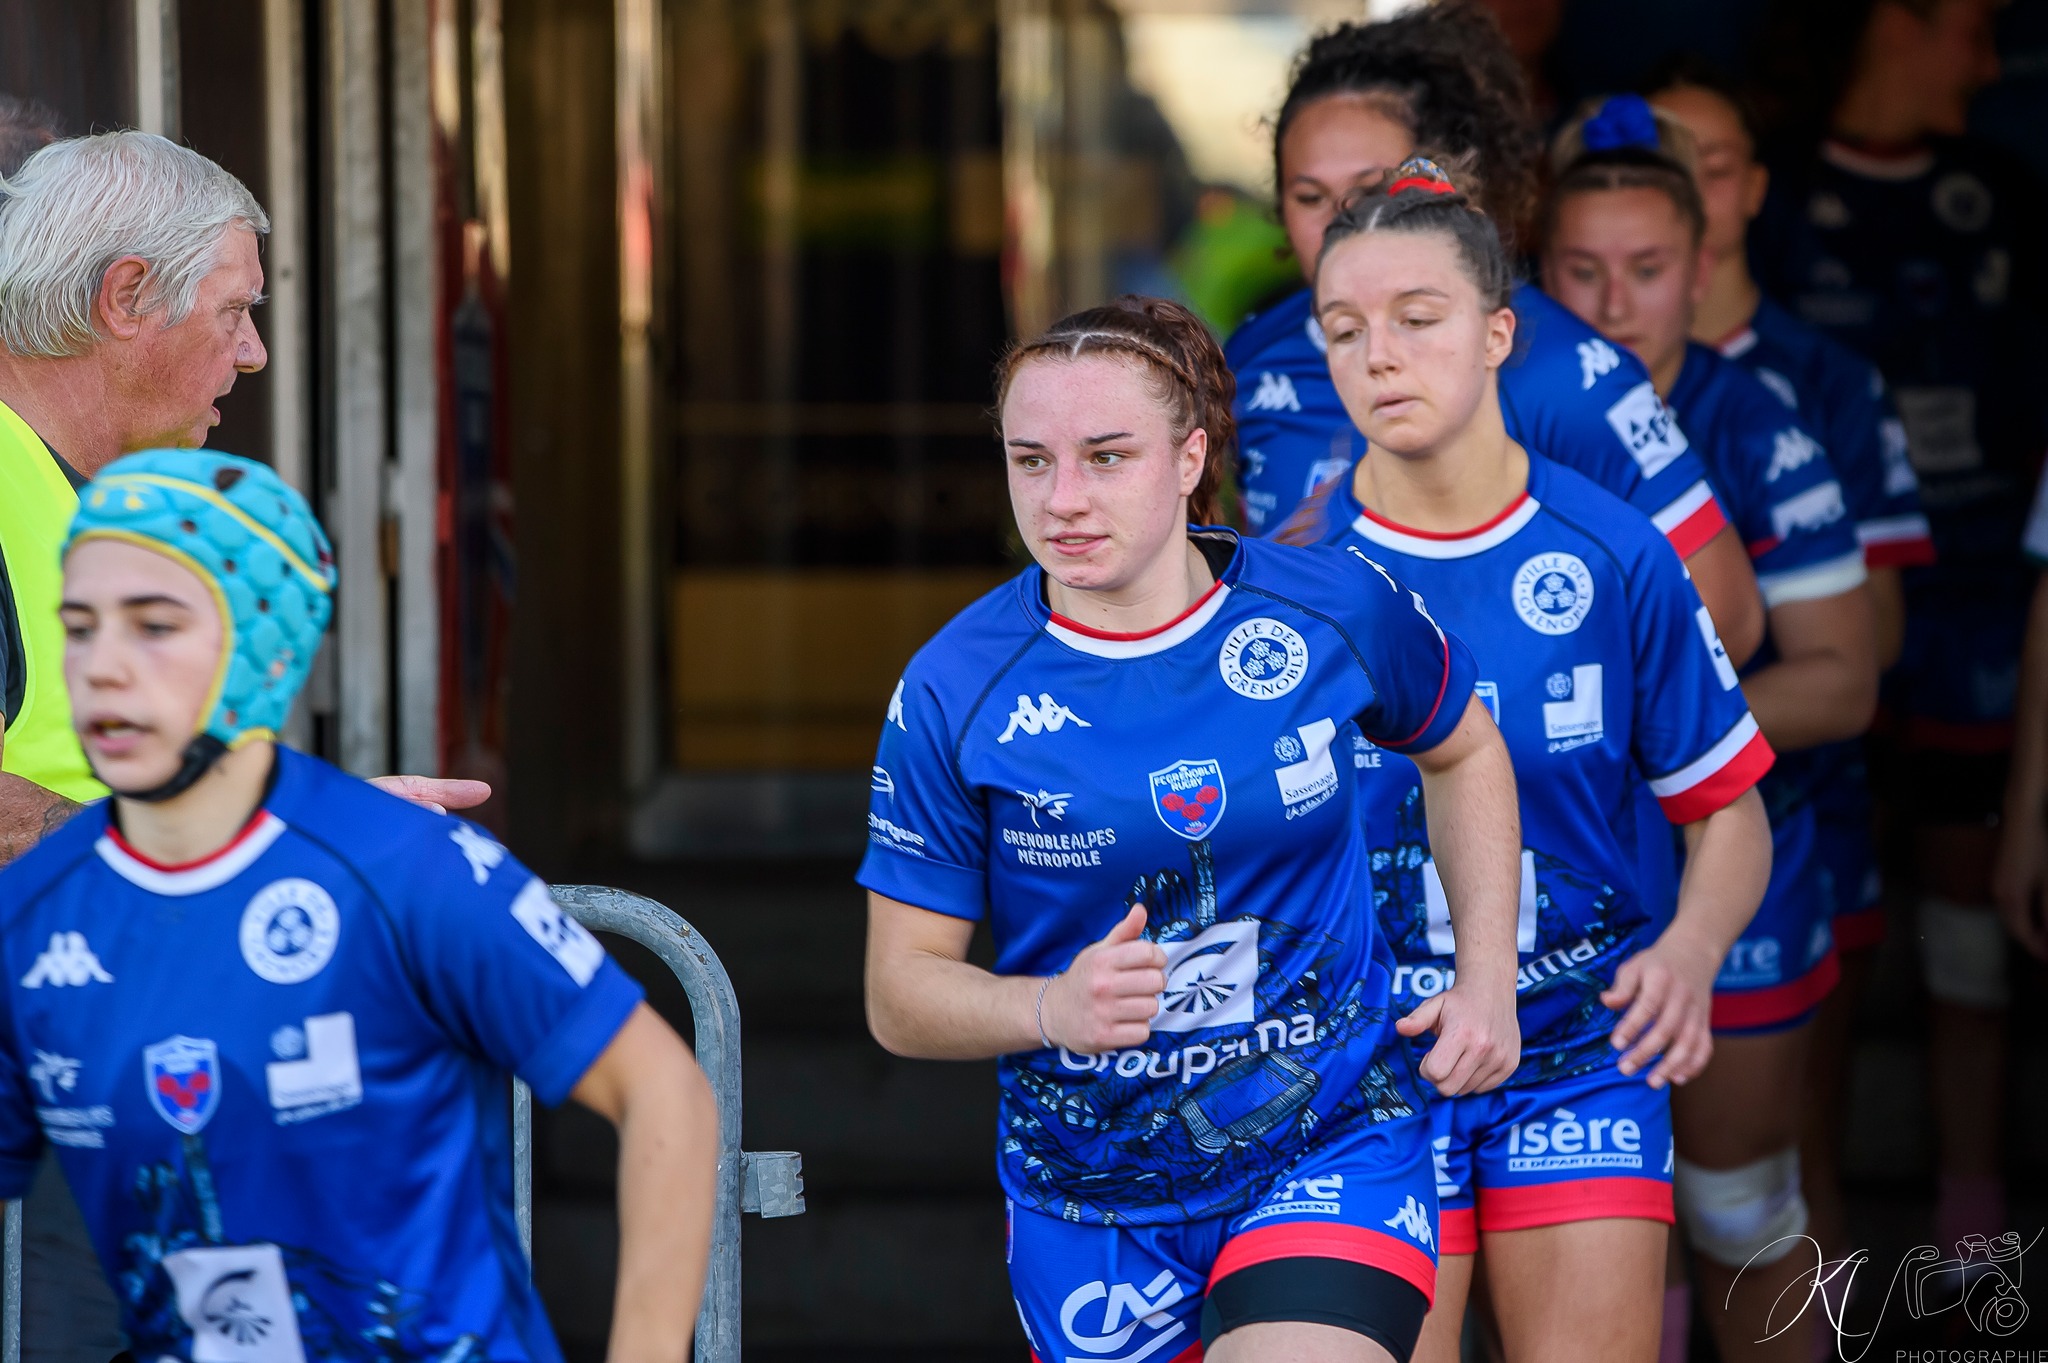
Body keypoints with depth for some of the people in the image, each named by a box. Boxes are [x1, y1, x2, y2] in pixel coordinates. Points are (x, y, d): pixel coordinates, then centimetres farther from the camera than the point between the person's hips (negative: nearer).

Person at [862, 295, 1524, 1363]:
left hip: (1330, 1154, -1)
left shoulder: (1335, 610, -7)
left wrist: (1487, 978, 6)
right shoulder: (952, 692, -10)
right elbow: (900, 993, -5)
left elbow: (1462, 752, 16)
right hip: (1088, 1190, 1)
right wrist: (1055, 1007, -24)